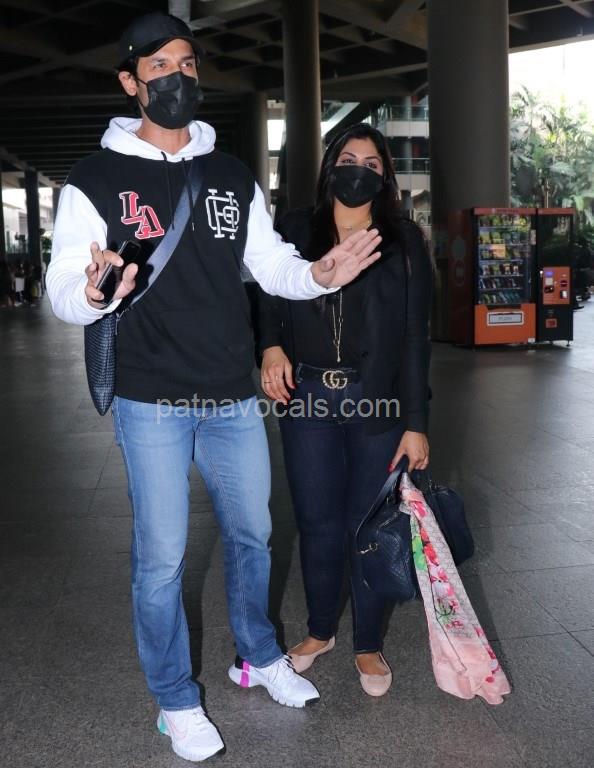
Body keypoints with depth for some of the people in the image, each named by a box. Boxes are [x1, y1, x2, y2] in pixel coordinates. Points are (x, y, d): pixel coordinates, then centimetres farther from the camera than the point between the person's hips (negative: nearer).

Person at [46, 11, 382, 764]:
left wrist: (318, 274, -10)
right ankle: (176, 700, 27)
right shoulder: (96, 179, -3)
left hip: (235, 400, 4)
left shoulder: (233, 178, 9)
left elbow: (272, 266, 11)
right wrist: (94, 291, -31)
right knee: (160, 556, 5)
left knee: (251, 534, 17)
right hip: (152, 404, -4)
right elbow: (62, 289, -8)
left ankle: (259, 657, 41)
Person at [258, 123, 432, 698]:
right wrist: (270, 346, -9)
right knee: (316, 521, 9)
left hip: (377, 400, -1)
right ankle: (320, 630, 34)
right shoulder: (295, 231, 5)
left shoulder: (404, 241, 3)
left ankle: (368, 645, 28)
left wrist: (416, 423, -5)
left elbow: (415, 336, 0)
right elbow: (270, 301, 14)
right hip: (307, 396, 1)